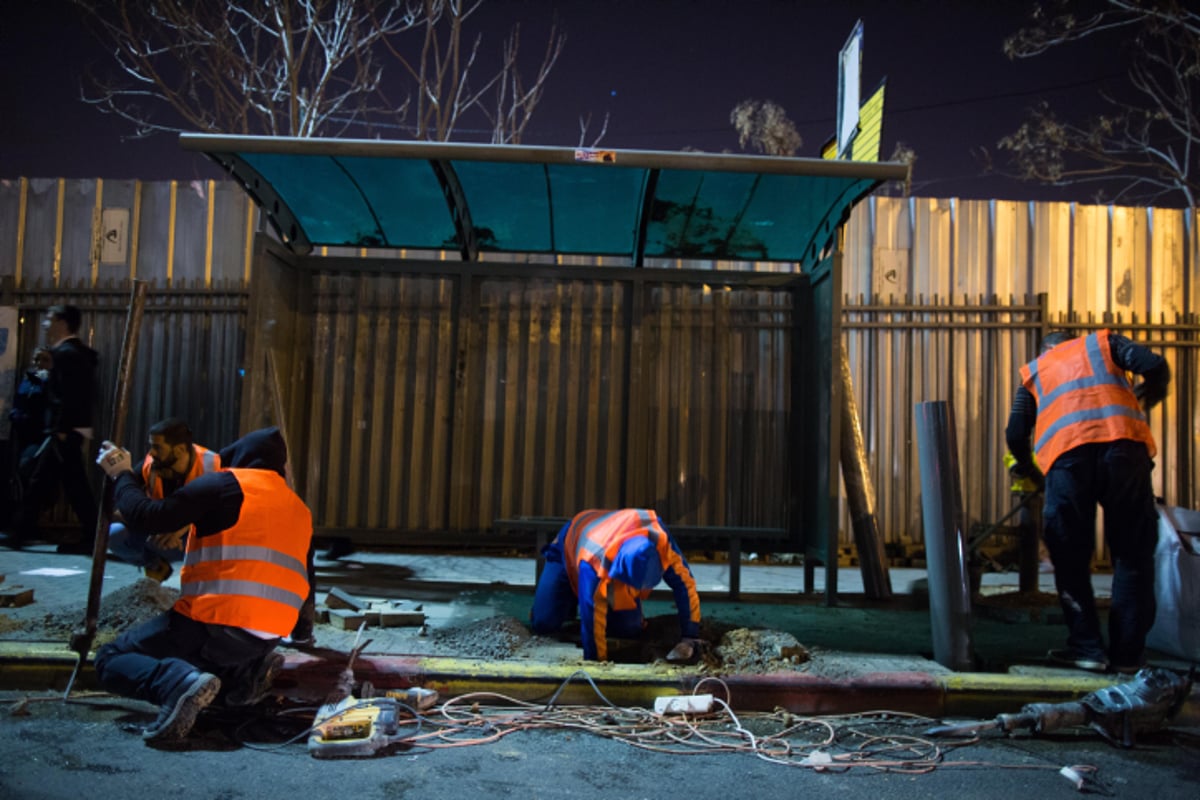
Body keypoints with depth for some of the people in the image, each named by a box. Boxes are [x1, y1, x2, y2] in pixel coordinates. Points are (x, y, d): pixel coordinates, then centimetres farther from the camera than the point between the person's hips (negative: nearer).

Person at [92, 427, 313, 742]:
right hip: (266, 639, 7)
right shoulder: (300, 509, 18)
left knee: (110, 660, 8)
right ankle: (244, 674, 4)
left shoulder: (226, 484, -1)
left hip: (213, 621, -7)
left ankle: (180, 681, -21)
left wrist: (121, 476, 10)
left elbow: (151, 517, -4)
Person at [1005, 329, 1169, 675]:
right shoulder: (1102, 341, 28)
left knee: (1071, 559, 11)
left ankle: (1087, 647, 9)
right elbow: (1155, 366, 9)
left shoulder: (1033, 370, 29)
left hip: (1067, 454, 0)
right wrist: (1147, 400, 29)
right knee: (1132, 555, 10)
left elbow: (1016, 435, 18)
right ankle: (1127, 652, 10)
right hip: (1124, 446, 0)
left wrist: (1031, 472, 36)